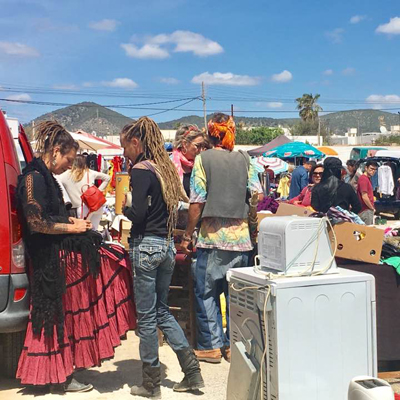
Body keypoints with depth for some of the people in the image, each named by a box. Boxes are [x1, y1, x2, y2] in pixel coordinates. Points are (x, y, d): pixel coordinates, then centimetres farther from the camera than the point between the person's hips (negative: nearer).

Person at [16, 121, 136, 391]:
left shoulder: (44, 176, 15)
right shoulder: (34, 177, -16)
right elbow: (36, 222, -22)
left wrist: (72, 221, 8)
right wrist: (72, 228, -13)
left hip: (62, 254, 10)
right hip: (51, 260, -10)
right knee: (59, 317, 0)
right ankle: (62, 377, 13)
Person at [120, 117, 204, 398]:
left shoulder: (141, 170, -12)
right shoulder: (166, 167, 12)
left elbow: (138, 213, -20)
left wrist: (123, 207, -1)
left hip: (146, 245, -8)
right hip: (168, 245, 8)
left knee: (147, 316, 3)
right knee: (162, 311, 18)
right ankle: (192, 372, 16)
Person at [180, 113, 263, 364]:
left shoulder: (204, 159, -4)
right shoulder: (244, 159, 6)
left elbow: (197, 202, -7)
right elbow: (258, 195, 2)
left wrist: (187, 236, 0)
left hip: (213, 238, -3)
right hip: (241, 237, 4)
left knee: (206, 292, 8)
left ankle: (211, 346, 10)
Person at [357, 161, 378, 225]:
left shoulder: (367, 178, 17)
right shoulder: (364, 179, -14)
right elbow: (364, 197, -20)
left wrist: (372, 208, 13)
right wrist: (372, 208, -8)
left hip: (368, 210, 10)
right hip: (366, 211, -10)